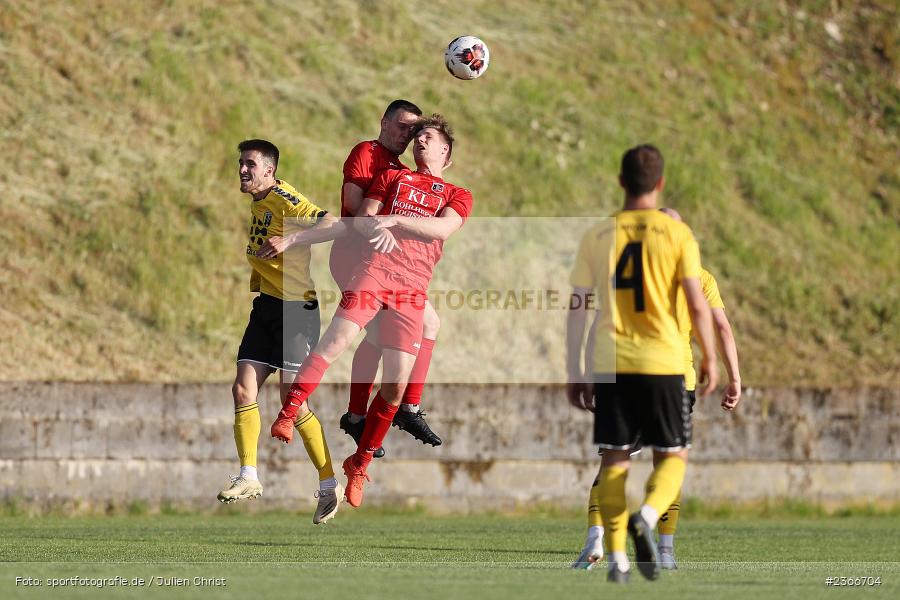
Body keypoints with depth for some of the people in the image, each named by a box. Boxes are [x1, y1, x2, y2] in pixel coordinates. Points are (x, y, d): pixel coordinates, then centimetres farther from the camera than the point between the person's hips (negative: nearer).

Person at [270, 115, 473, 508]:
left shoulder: (458, 196, 19)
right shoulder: (391, 178, 22)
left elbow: (442, 228, -2)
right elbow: (361, 220, 10)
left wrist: (391, 219, -13)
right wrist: (376, 227, -13)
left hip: (413, 288, 1)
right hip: (375, 269, 0)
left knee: (396, 386, -3)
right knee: (334, 343, -25)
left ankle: (359, 466, 10)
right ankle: (286, 416, -22)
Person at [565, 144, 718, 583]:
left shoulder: (596, 237, 5)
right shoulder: (676, 234, -2)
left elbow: (577, 308, 4)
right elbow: (697, 304, -6)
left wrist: (574, 371, 10)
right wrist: (709, 358, 7)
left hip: (610, 365, 2)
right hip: (663, 364, -2)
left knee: (614, 460, 9)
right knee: (673, 456, 9)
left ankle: (616, 558, 3)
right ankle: (646, 516, -20)